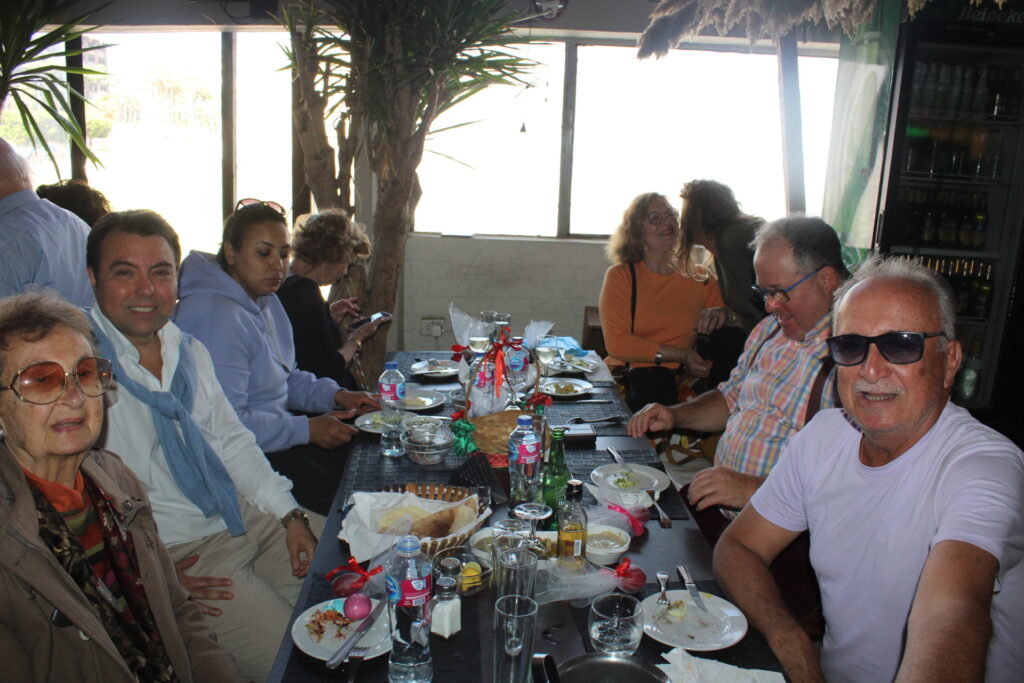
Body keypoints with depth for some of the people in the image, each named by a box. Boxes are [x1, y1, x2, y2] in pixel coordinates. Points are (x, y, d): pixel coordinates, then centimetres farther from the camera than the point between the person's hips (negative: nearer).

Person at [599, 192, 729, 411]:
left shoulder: (697, 278, 12)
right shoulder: (621, 275, 4)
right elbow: (617, 343, -6)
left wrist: (722, 313, -14)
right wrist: (681, 355, -13)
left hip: (678, 379, 5)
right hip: (628, 375, -5)